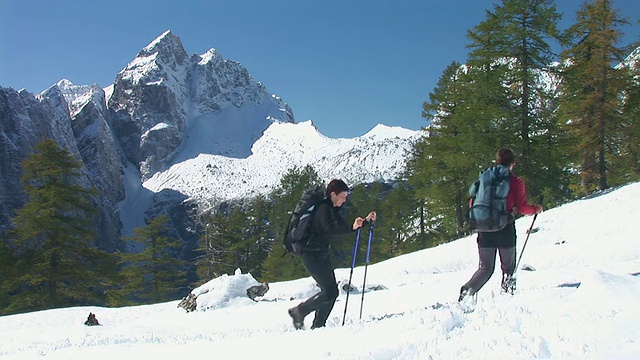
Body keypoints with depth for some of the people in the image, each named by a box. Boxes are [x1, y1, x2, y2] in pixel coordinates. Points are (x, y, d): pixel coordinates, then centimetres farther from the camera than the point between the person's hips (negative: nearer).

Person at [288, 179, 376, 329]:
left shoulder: (333, 210, 14)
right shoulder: (323, 208, -16)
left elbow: (344, 226, 21)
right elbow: (330, 230, -31)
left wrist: (365, 221, 12)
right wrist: (352, 227, -43)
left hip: (323, 255, 10)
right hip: (312, 255, -10)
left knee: (332, 291, 5)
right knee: (329, 292, -14)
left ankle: (317, 326, 11)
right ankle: (299, 311, 0)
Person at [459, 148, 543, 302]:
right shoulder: (516, 182, -3)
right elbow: (522, 208, -5)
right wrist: (536, 209, 14)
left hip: (484, 228, 3)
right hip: (505, 230, -3)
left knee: (486, 268, 11)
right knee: (508, 267, 14)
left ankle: (468, 289, -12)